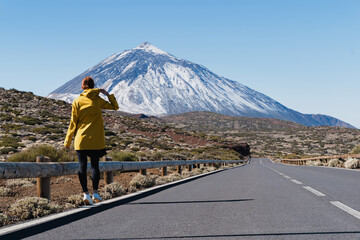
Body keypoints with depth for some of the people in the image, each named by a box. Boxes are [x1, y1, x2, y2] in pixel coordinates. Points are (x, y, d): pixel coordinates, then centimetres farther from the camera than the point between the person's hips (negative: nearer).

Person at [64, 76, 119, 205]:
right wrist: (108, 94, 15)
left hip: (80, 139, 0)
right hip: (96, 140, 0)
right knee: (95, 165, 8)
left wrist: (68, 141, 7)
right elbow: (115, 107, 12)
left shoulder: (77, 102, 1)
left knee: (82, 166, 1)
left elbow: (73, 123, 1)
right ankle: (95, 192, 6)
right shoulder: (97, 100, 1)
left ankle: (86, 193, -7)